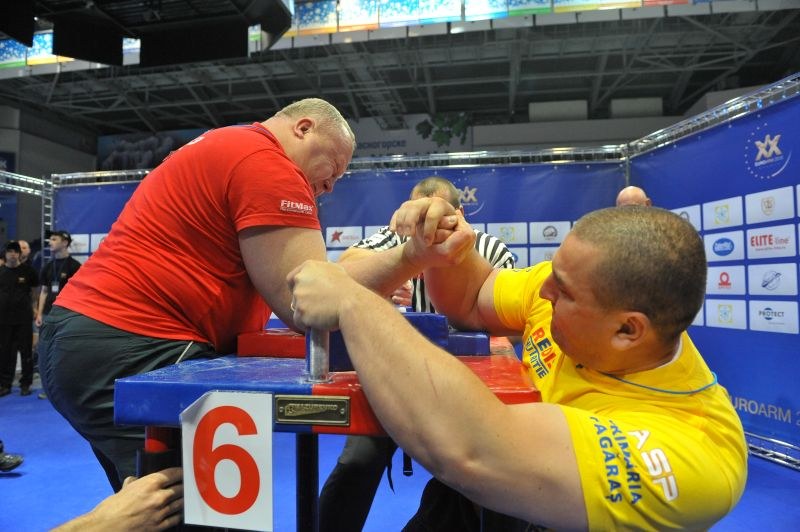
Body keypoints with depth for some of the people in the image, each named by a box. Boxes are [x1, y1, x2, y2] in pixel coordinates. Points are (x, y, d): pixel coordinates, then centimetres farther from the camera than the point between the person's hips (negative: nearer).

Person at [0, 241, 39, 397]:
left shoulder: (28, 271, 0)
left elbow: (35, 291, 7)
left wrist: (33, 308, 2)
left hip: (24, 318, -2)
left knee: (26, 351, 2)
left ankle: (25, 384, 11)